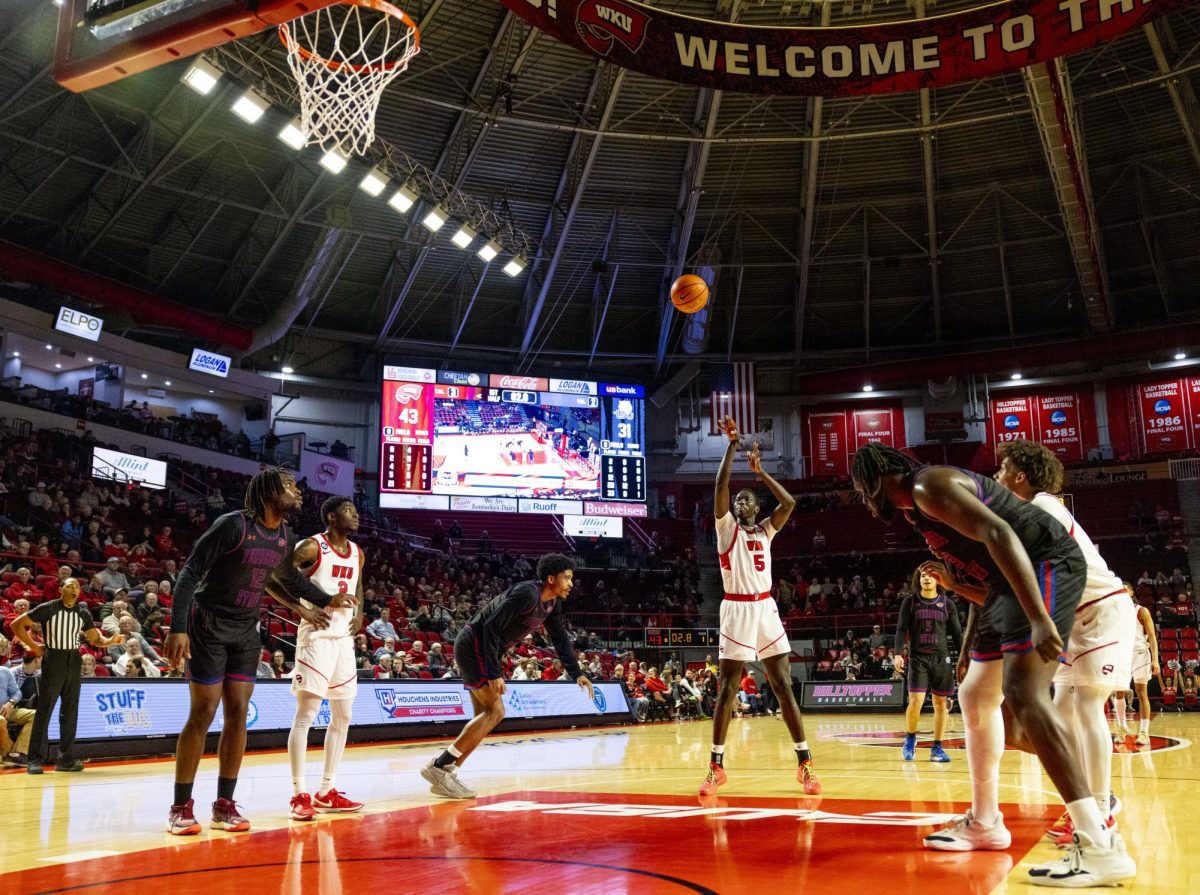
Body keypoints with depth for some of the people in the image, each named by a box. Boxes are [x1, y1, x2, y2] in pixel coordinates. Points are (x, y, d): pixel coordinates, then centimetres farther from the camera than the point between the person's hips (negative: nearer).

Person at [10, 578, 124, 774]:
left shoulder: (83, 613, 7)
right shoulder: (48, 608, -5)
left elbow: (95, 639, 11)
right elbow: (17, 624, -1)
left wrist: (111, 641, -9)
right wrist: (33, 646, -4)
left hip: (74, 662, 5)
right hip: (53, 661, -4)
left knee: (70, 712, 6)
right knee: (44, 711, -5)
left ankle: (65, 759, 13)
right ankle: (35, 759, 1)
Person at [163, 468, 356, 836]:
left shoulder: (285, 537, 3)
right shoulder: (233, 524, -19)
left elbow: (288, 577, 23)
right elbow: (190, 572, -19)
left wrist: (327, 600, 17)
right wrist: (178, 628, -25)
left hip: (246, 632, 6)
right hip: (209, 627, -6)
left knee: (238, 715, 5)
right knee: (202, 715, -4)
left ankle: (224, 804, 13)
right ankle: (181, 807, 7)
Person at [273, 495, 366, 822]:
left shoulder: (357, 554, 11)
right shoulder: (312, 547, -10)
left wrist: (359, 612, 7)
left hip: (344, 638, 8)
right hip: (317, 636, -8)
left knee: (342, 716, 10)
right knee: (305, 715, -8)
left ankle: (327, 792, 18)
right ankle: (299, 795, -3)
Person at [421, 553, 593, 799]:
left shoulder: (553, 603, 5)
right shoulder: (526, 594, -24)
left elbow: (560, 639, 15)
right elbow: (491, 627, -27)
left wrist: (577, 674, 5)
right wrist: (494, 673, -27)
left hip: (485, 649, 10)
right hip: (474, 644, -10)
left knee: (487, 715, 9)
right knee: (495, 711, -13)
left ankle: (448, 773, 11)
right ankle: (438, 766, -12)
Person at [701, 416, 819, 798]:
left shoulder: (766, 530, 15)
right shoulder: (726, 527, 4)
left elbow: (790, 502, 0)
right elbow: (721, 485, -10)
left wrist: (760, 471, 4)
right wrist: (732, 444, -10)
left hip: (766, 609, 3)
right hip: (737, 611, -3)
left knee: (784, 687, 2)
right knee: (727, 690, -1)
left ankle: (804, 763, 6)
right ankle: (716, 766, 6)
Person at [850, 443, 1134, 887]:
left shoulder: (928, 485, -12)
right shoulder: (921, 507, 20)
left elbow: (999, 534, -26)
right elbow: (982, 582, 27)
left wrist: (1038, 617, -33)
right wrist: (971, 646, 30)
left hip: (1047, 566, -11)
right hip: (1012, 582, 11)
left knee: (1023, 694, -23)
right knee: (975, 696, 16)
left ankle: (1100, 844, -24)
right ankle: (984, 823, 26)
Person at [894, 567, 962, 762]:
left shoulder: (947, 604, 5)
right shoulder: (910, 602, 2)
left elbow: (957, 633, 7)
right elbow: (901, 629, 0)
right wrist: (898, 654, -11)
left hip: (941, 658, 2)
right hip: (917, 658, -2)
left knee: (941, 704, 3)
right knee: (915, 701, -10)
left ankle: (937, 748, 13)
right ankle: (910, 739, 14)